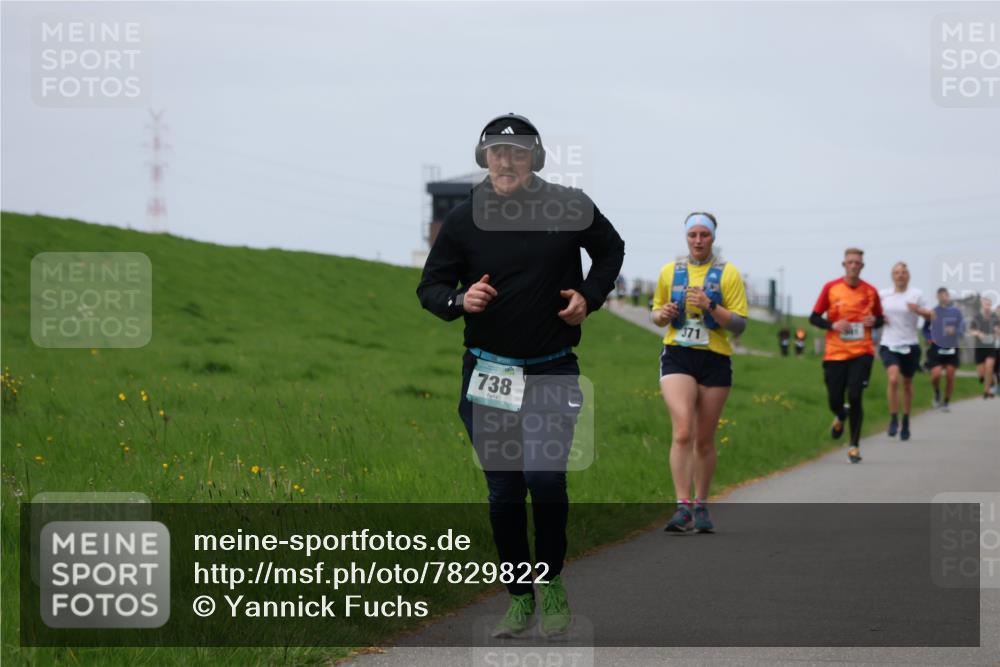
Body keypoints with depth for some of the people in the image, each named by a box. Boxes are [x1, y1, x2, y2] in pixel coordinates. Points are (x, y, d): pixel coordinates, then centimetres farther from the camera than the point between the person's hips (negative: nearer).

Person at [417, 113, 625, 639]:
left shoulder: (570, 208, -3)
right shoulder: (464, 219, -2)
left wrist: (589, 296, 0)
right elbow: (429, 286, 4)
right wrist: (459, 301, -17)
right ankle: (519, 597, 17)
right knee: (503, 491, 5)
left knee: (545, 477, -14)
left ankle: (552, 584, 8)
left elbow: (611, 249, 15)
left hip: (552, 372, -1)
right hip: (487, 372, 2)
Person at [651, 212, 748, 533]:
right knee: (682, 432, -17)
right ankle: (683, 507, -21)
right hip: (677, 358, 0)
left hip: (715, 361, 0)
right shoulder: (670, 272, 8)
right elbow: (656, 313, 19)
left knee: (704, 440, 7)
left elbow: (739, 324, -4)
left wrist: (711, 307, -19)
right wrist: (662, 314, -4)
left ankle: (701, 506, 22)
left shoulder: (728, 273, 1)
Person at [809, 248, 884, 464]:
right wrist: (832, 325, -14)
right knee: (834, 400, 1)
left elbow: (879, 318, 16)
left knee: (855, 396, -12)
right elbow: (814, 318, 4)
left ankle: (854, 446, -1)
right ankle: (841, 417, 40)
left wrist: (874, 321, -7)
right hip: (835, 353, 1)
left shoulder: (870, 291, 3)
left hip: (861, 352, -1)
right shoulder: (831, 288, 0)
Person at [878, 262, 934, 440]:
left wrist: (918, 310, -23)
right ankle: (893, 420, -11)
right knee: (893, 379, -22)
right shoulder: (883, 295, 6)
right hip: (889, 345, 0)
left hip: (910, 345, 0)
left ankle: (906, 423, 27)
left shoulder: (916, 294, 0)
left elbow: (930, 316, -3)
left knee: (907, 384, 11)